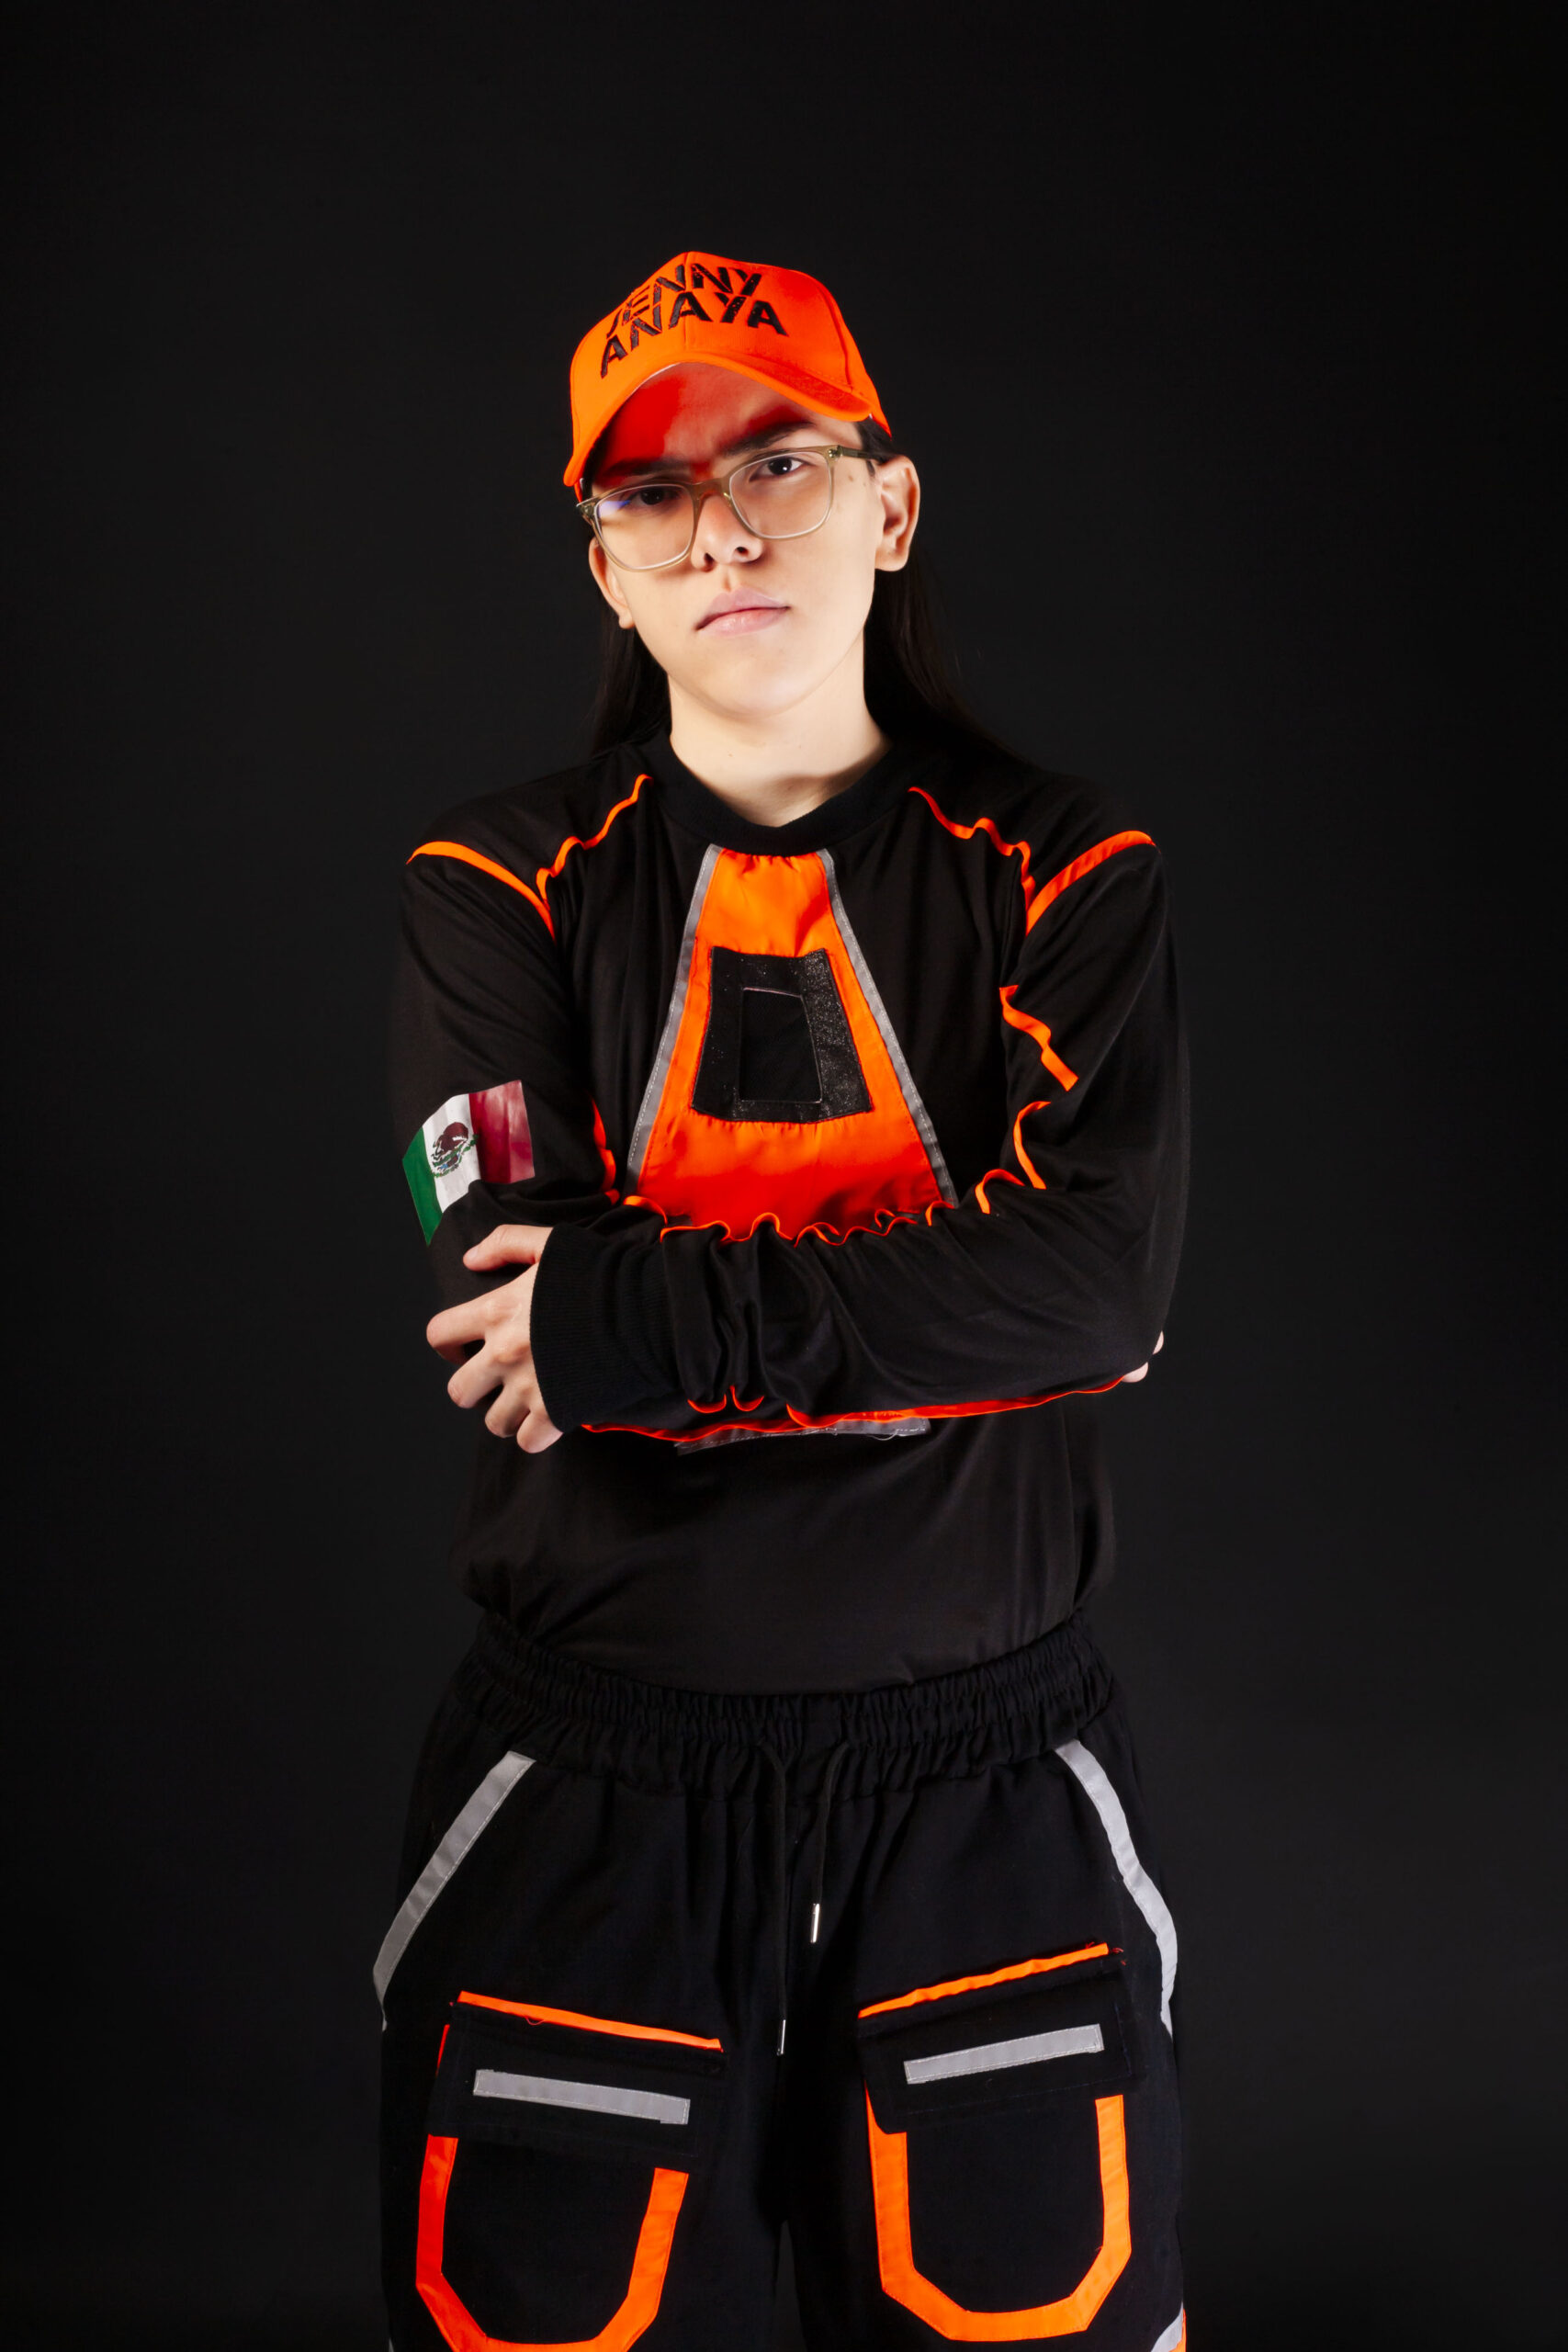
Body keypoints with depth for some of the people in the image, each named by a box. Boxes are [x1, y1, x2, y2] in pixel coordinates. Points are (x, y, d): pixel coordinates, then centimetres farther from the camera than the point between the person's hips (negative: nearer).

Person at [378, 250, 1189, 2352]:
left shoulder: (1062, 876, 1)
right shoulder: (502, 888, 2)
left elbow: (1109, 1274, -15)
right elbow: (511, 1306, -12)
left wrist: (644, 1319, -20)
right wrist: (948, 1312, -14)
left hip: (986, 1777, 1)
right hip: (594, 1772, 0)